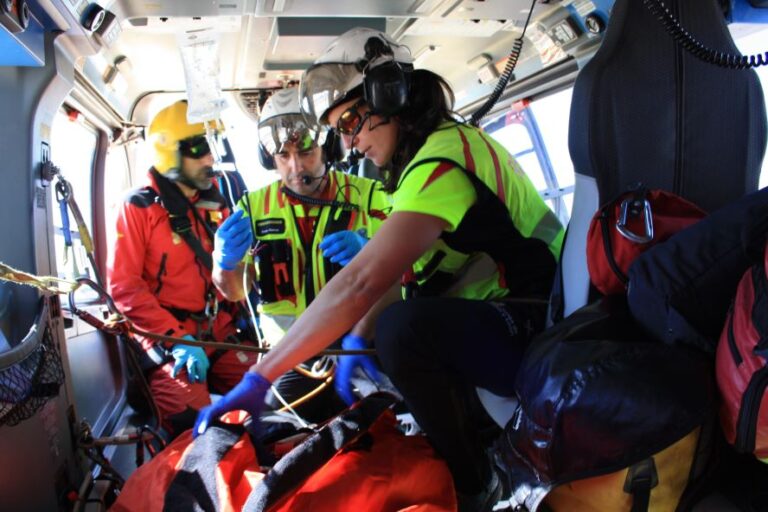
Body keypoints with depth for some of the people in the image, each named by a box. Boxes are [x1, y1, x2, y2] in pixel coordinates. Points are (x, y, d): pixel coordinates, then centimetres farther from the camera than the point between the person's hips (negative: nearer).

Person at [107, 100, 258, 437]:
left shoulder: (215, 202, 11)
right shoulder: (139, 207, -6)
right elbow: (124, 287, -12)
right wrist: (177, 339, -19)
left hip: (221, 333, 5)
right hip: (168, 339, -5)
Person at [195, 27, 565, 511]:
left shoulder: (444, 157, -21)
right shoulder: (445, 145, 11)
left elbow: (361, 284, -32)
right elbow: (388, 274, 13)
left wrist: (257, 379, -28)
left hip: (543, 329, -10)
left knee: (403, 328, -33)